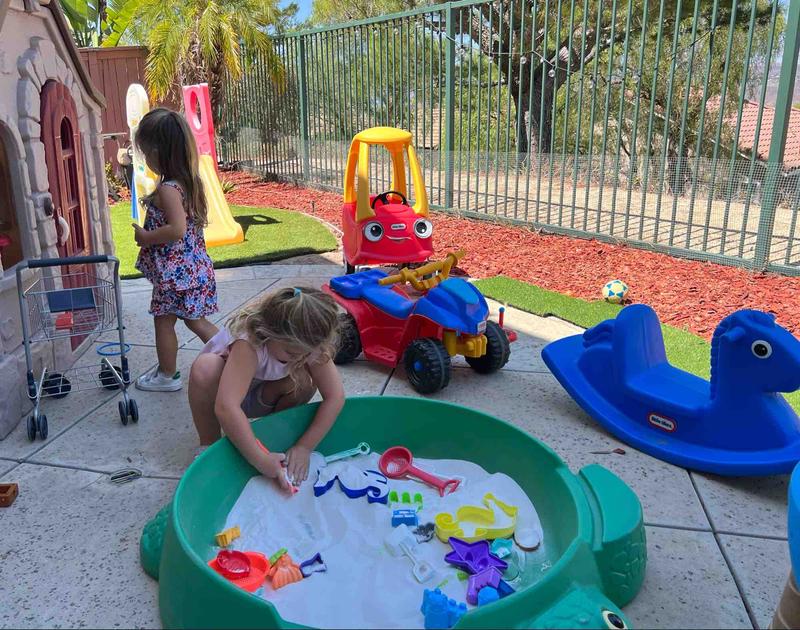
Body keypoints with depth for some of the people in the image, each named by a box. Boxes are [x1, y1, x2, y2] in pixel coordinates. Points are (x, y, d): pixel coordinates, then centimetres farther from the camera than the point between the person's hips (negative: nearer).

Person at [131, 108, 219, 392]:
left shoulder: (167, 189, -22)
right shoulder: (190, 182, 4)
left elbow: (177, 229, -31)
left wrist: (146, 237, -17)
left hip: (175, 271, -8)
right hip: (196, 267, 8)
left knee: (164, 322, 10)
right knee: (195, 320, 19)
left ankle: (167, 376, 25)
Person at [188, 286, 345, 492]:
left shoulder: (306, 344, -26)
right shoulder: (248, 344, -41)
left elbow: (335, 396, -28)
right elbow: (226, 407, -50)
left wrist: (304, 447, -33)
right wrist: (260, 460, -47)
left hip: (261, 398, 3)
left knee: (304, 381, -27)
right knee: (204, 369, -37)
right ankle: (209, 445, -15)